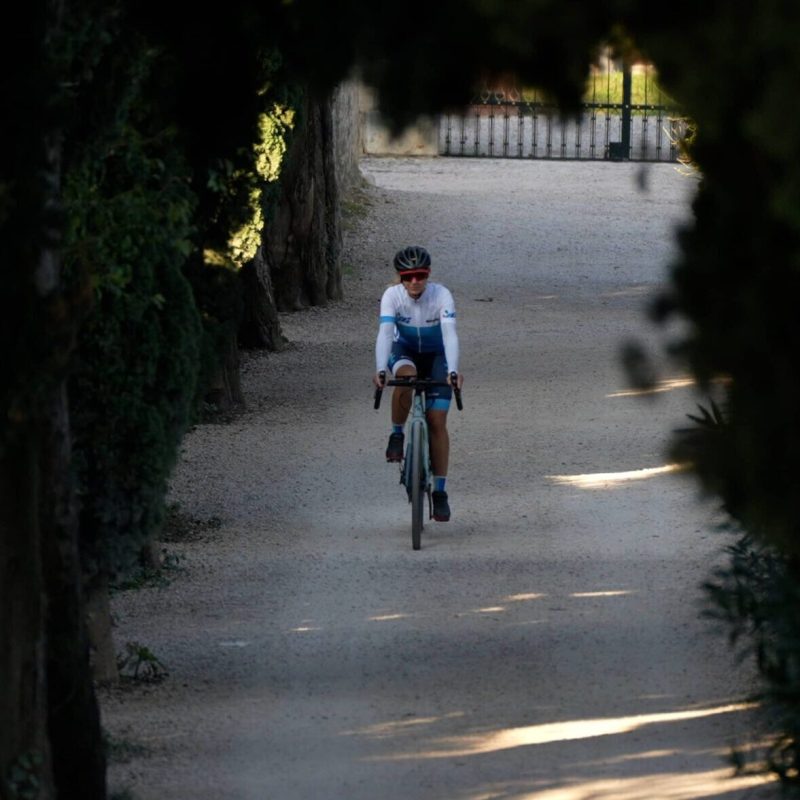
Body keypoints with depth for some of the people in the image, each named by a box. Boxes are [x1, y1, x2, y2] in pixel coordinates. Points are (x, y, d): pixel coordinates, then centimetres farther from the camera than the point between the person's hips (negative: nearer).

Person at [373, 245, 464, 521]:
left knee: (437, 420, -10)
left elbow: (450, 333, -36)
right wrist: (380, 369, -49)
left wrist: (453, 370, -51)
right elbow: (385, 333, -34)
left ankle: (440, 491, -3)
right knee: (406, 376, -37)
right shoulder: (392, 296, -24)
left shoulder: (441, 296, -27)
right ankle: (397, 435, -14)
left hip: (436, 355, 0)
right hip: (404, 350, 0)